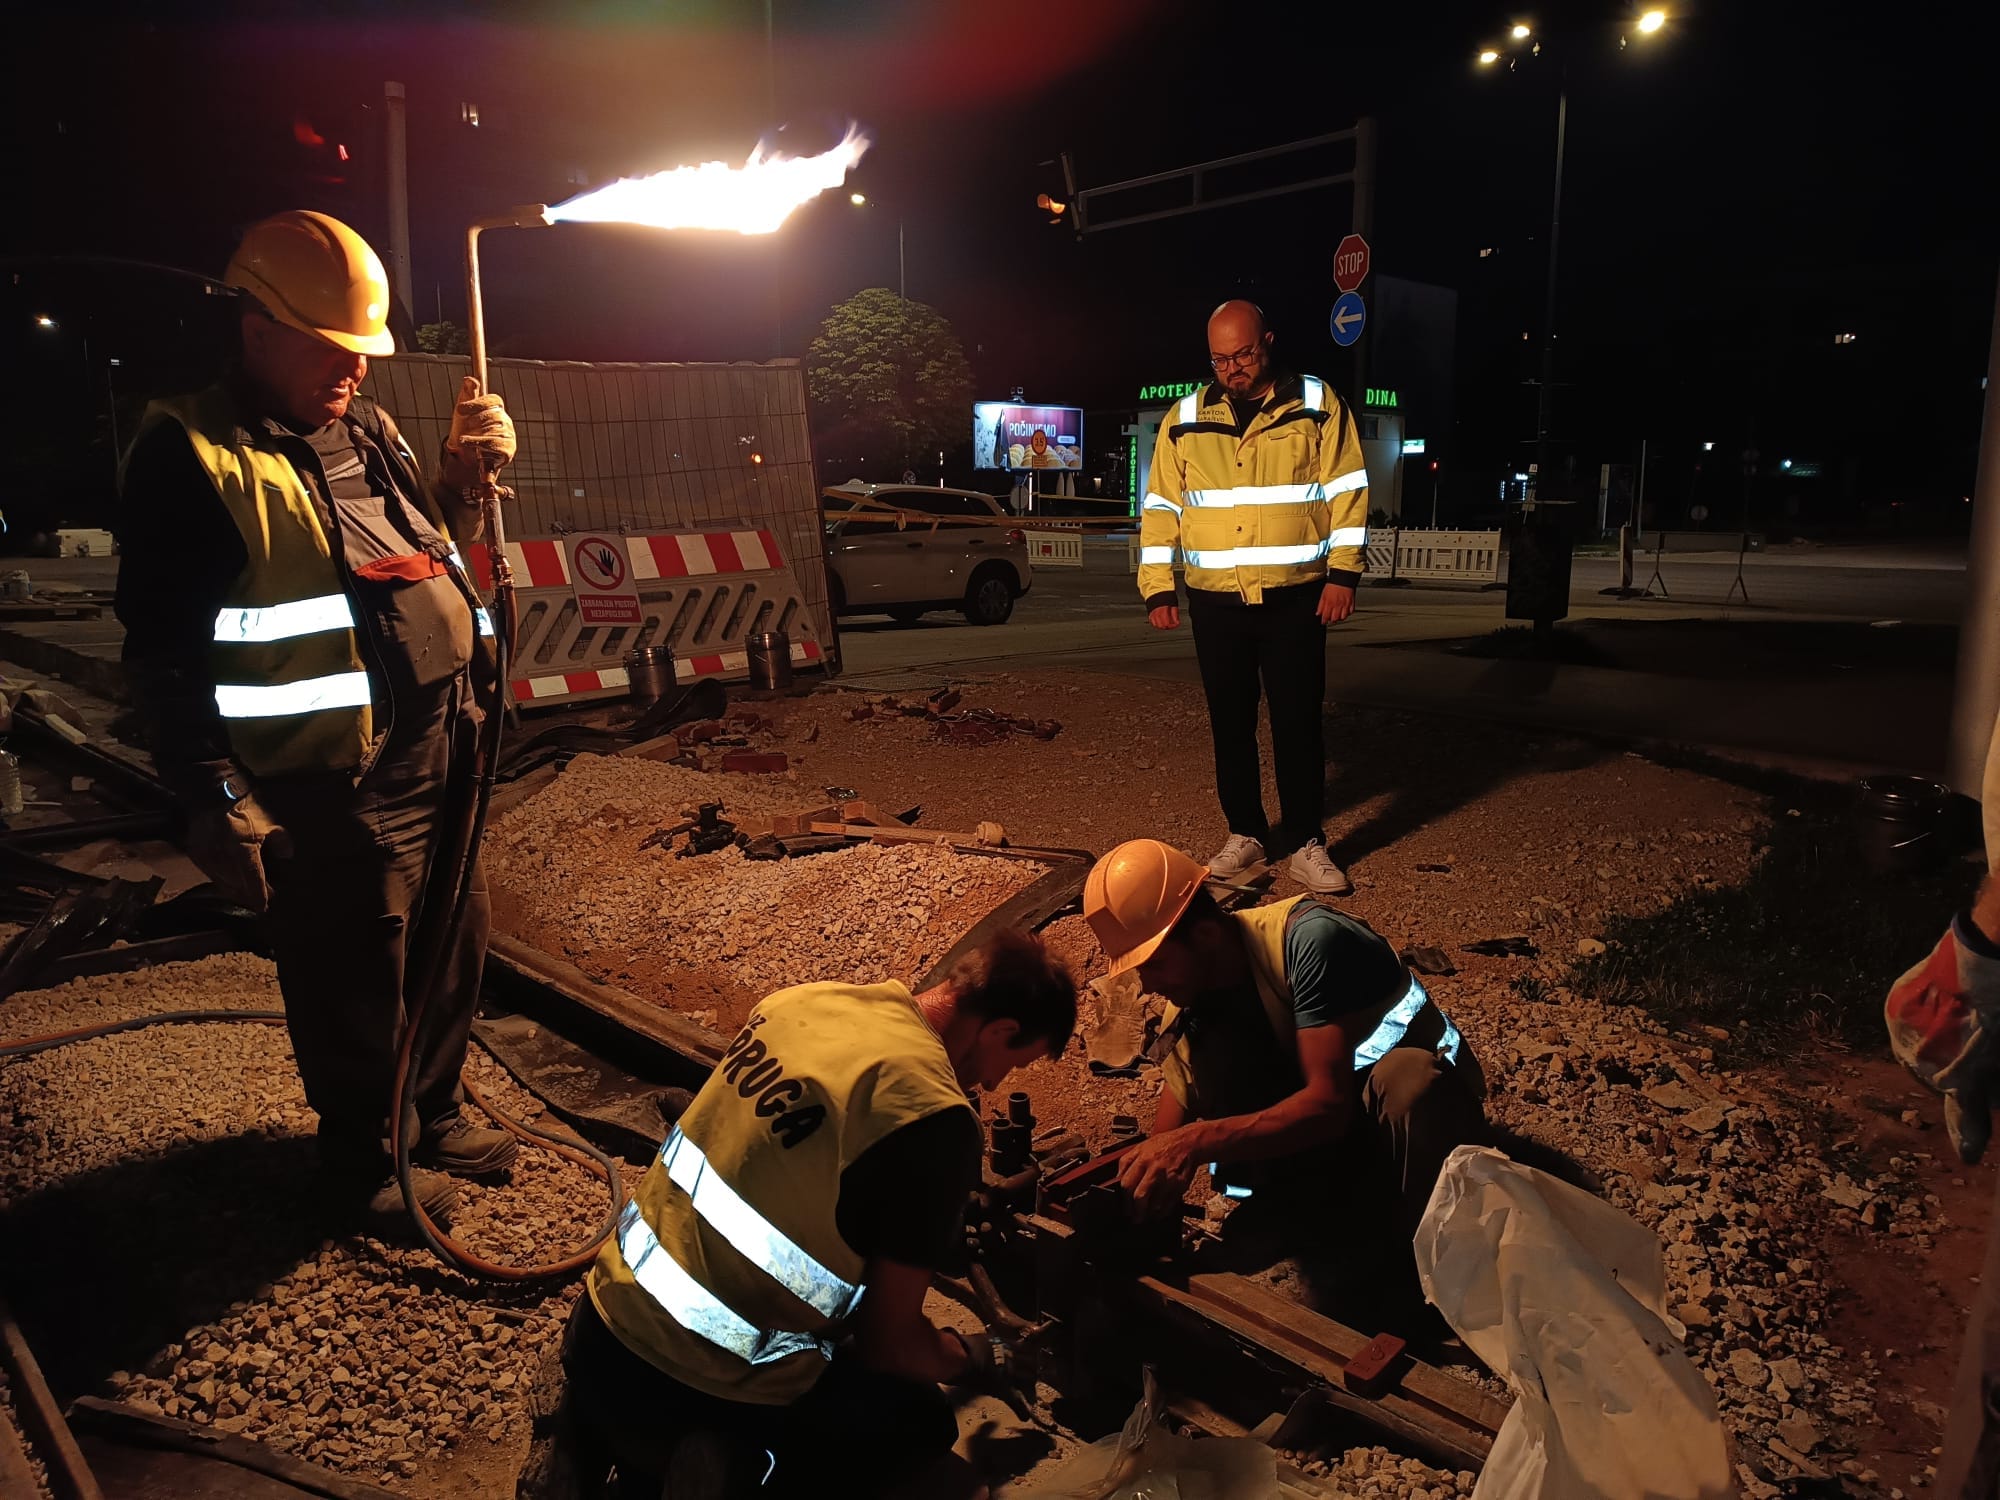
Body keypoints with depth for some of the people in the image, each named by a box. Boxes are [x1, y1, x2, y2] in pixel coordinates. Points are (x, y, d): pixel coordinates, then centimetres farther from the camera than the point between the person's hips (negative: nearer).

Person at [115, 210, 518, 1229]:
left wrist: (461, 474, 7)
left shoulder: (365, 430, 13)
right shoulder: (192, 455, -11)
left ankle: (430, 1115, 40)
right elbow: (164, 651, -13)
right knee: (357, 987, 6)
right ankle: (362, 1159, 29)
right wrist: (214, 802, -15)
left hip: (442, 759, 8)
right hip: (336, 795, -8)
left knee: (453, 952, 18)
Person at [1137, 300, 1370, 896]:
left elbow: (1346, 493, -2)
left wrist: (1342, 573, -10)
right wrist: (1157, 589, 1)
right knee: (1230, 723, 9)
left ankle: (1304, 842, 11)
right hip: (1216, 601, 2)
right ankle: (1245, 833, 22)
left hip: (1295, 599, -2)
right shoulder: (1185, 420, 6)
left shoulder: (1318, 406, 0)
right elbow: (1160, 507, 7)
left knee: (1298, 720, 1)